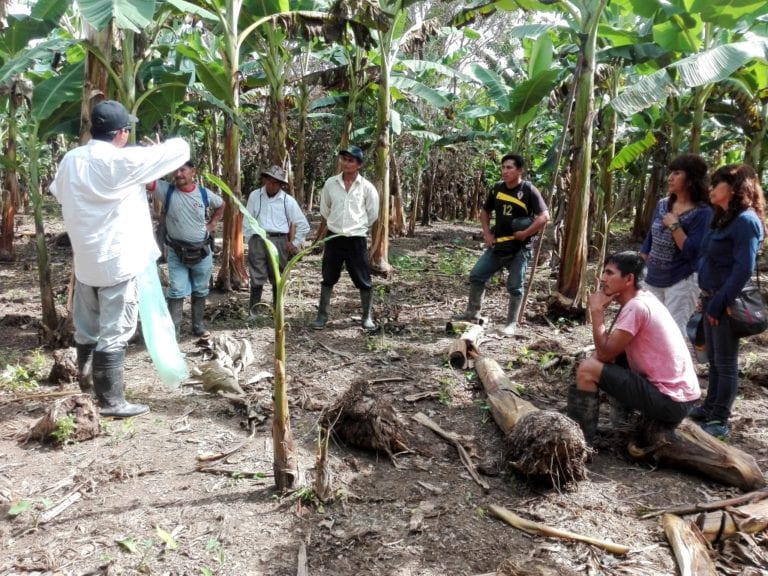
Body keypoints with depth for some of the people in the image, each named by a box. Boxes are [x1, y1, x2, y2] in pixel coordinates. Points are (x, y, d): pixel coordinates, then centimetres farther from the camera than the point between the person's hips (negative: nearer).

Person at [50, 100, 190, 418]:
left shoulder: (71, 160, 4)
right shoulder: (124, 161, -15)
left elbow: (58, 192, 24)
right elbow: (180, 148, -9)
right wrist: (162, 146, 13)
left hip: (85, 259, 7)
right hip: (117, 260, -7)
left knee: (86, 328, 17)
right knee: (114, 332, -1)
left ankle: (87, 387, 32)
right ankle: (111, 401, 6)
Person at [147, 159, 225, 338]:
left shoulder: (204, 193, -4)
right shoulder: (166, 190, -10)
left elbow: (221, 205, 16)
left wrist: (212, 223, 5)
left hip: (202, 251, 2)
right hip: (176, 252, -2)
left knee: (200, 291, 13)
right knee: (176, 291, -4)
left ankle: (198, 326, 27)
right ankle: (173, 330, 1)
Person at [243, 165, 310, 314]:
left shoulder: (288, 201, 2)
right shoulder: (255, 196, 6)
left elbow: (303, 225, 7)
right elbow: (248, 220, 11)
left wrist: (295, 244, 4)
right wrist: (249, 240, 5)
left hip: (279, 242, 0)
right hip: (258, 240, 0)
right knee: (257, 278, -2)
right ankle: (253, 312, 2)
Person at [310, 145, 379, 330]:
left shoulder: (367, 187, -5)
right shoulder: (330, 183, 2)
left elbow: (373, 215, 4)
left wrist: (357, 228, 7)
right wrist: (321, 236, 14)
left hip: (356, 240, -2)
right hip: (333, 238, 2)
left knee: (364, 281, 4)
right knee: (328, 279, 10)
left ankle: (367, 317, 20)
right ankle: (322, 316, 21)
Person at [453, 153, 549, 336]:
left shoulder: (529, 190, -10)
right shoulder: (497, 188, 6)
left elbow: (544, 216, -15)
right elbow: (485, 211, 20)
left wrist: (525, 233, -20)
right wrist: (487, 233, 8)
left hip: (519, 247, -5)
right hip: (497, 244, 6)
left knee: (515, 286, 2)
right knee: (476, 275, 5)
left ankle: (512, 323, 15)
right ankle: (473, 312, 22)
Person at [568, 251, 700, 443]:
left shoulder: (636, 307, -19)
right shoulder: (644, 298, 10)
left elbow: (604, 353, -16)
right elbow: (610, 349, 16)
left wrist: (596, 311, -10)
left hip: (670, 401, -10)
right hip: (681, 394, 10)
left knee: (587, 369, -14)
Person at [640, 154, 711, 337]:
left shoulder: (702, 212, -13)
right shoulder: (662, 205, 5)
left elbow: (692, 252, -20)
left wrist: (674, 225, -20)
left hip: (681, 283, -6)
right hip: (652, 280, 7)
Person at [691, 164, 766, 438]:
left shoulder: (746, 221, -16)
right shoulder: (723, 218, 12)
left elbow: (744, 269, -21)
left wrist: (719, 303, -20)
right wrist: (706, 297, 14)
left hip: (727, 303, -9)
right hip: (712, 299, 9)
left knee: (726, 363, 2)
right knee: (713, 360, 18)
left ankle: (719, 421, 12)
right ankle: (709, 409, 30)